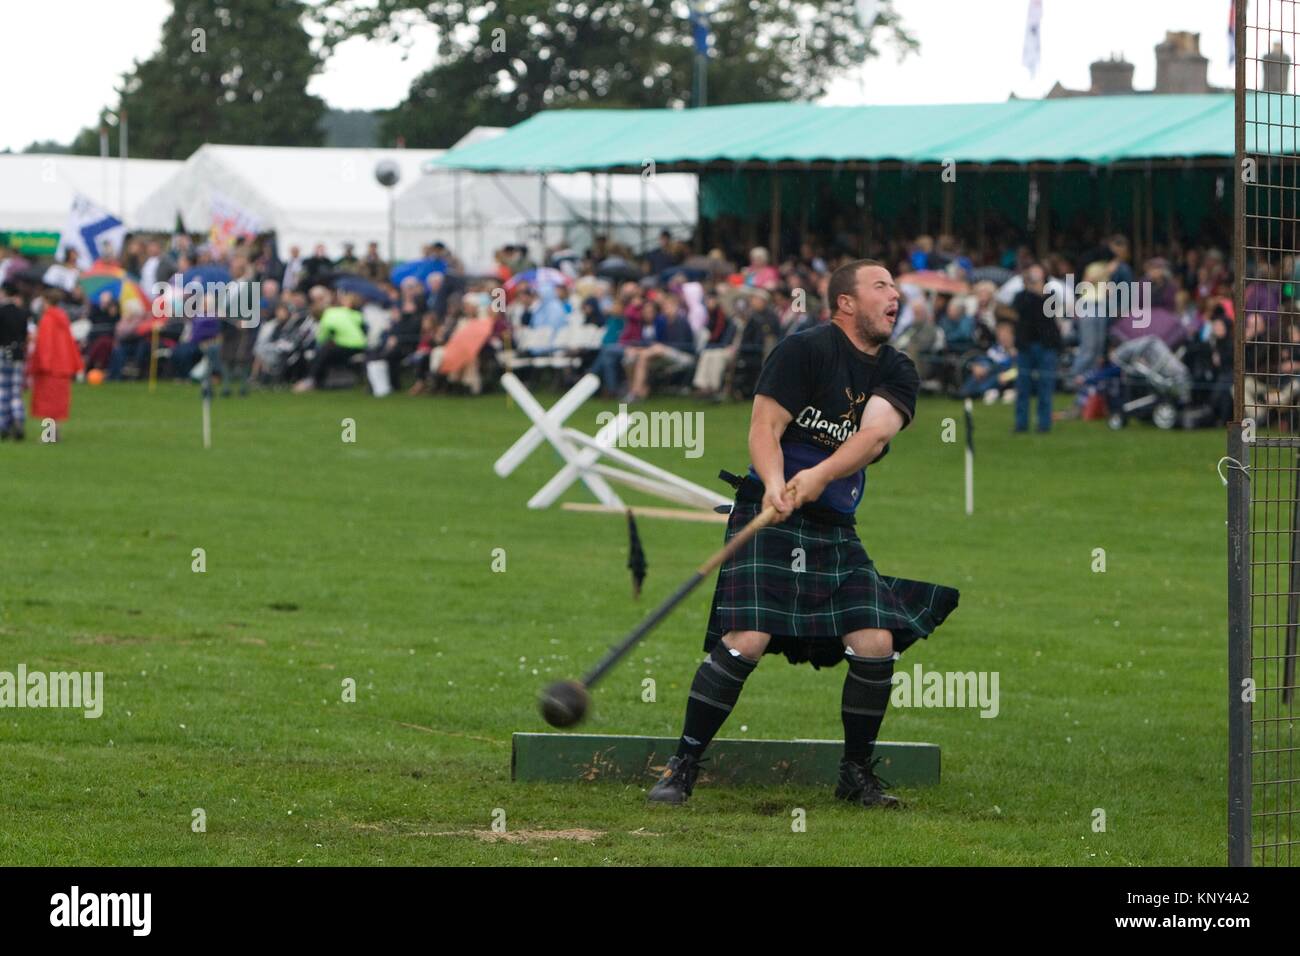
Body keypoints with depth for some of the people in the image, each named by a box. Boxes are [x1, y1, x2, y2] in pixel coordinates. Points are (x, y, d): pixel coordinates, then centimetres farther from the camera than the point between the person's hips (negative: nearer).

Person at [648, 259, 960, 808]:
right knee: (746, 640, -19)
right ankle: (681, 768, -8)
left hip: (837, 534, 5)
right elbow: (764, 428, -12)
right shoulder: (804, 350, -6)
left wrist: (821, 475, -30)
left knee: (876, 643, -8)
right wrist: (774, 485, -32)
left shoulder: (897, 374, 7)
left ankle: (857, 774, 11)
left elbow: (874, 433, -11)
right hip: (769, 519, -5)